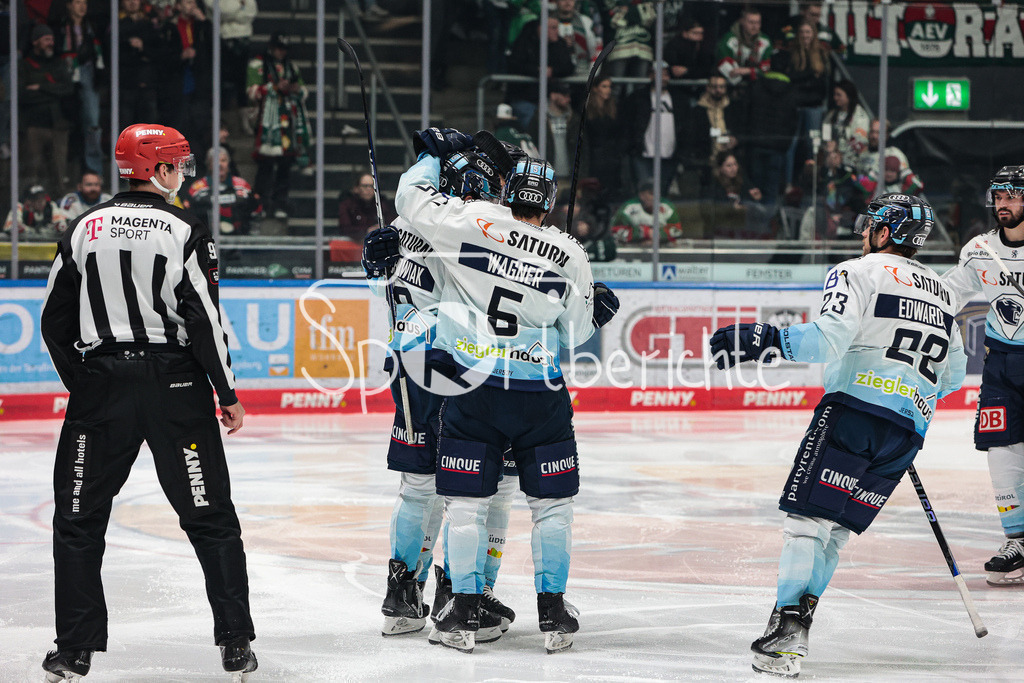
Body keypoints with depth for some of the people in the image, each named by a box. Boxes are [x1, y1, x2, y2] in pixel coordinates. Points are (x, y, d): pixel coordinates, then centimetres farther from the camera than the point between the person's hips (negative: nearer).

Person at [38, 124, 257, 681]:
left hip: (100, 388, 2)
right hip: (175, 384, -2)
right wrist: (228, 394, 0)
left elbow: (56, 319, 7)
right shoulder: (184, 232, -6)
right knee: (209, 515, 6)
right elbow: (203, 321, -10)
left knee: (79, 519, 11)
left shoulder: (84, 228, 4)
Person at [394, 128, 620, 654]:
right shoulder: (569, 256, 0)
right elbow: (573, 333, 8)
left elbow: (412, 200, 2)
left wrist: (433, 153, 18)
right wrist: (596, 313, 30)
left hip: (470, 388, 0)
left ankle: (464, 615, 8)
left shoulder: (474, 222, -6)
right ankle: (553, 612, 13)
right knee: (551, 502, 12)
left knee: (466, 500, 7)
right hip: (539, 393, 1)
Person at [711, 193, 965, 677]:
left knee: (808, 517, -8)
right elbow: (953, 373, 28)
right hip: (908, 432, 6)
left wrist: (766, 340, -16)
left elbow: (828, 339, -15)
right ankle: (797, 618, 3)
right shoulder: (941, 291, 24)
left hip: (855, 406, -6)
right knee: (836, 528, 11)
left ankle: (787, 629, -21)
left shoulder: (859, 272, 2)